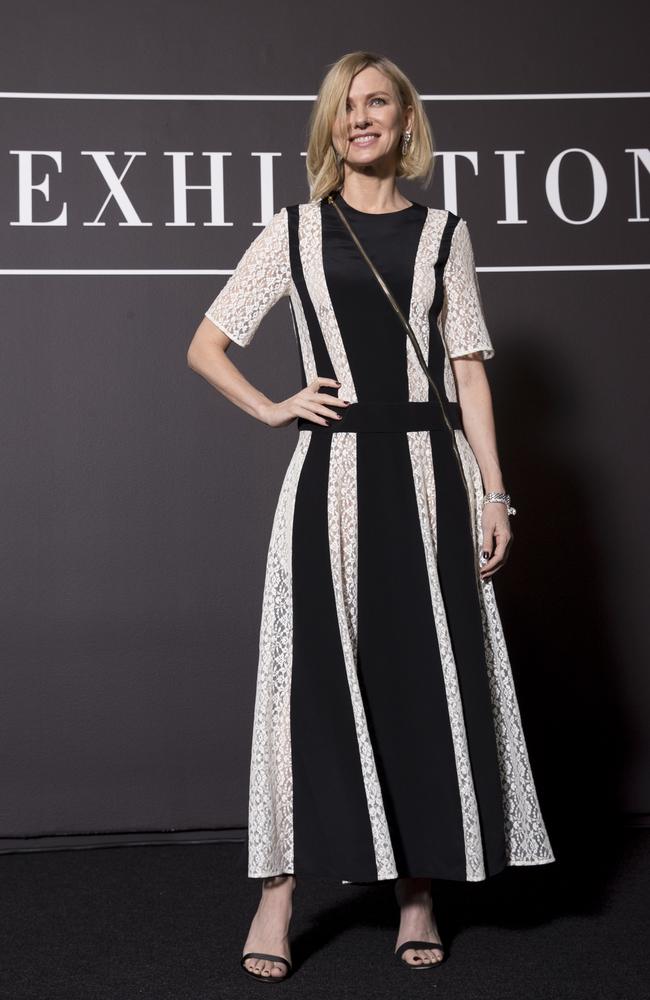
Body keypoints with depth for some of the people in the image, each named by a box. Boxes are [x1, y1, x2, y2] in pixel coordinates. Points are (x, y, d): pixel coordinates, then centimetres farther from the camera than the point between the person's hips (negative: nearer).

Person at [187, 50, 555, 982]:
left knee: (430, 675, 3)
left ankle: (418, 890, 15)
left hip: (429, 470, 2)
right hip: (334, 474, -1)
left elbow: (469, 370, 8)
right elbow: (206, 346, 12)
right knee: (315, 675, -3)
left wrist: (494, 492, 2)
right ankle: (280, 893, 5)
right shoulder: (294, 231, 8)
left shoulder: (443, 232, 11)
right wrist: (271, 409, -3)